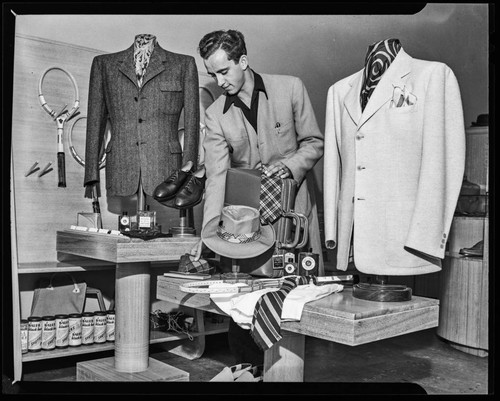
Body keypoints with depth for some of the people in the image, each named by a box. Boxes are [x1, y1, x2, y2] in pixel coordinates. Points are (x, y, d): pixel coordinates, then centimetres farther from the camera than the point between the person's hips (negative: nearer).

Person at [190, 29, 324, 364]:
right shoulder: (216, 115, -1)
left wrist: (290, 164, -18)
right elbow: (216, 176, -7)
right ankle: (248, 365, 18)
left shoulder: (290, 88, -4)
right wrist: (208, 233, -17)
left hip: (295, 205, 0)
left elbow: (314, 142, 2)